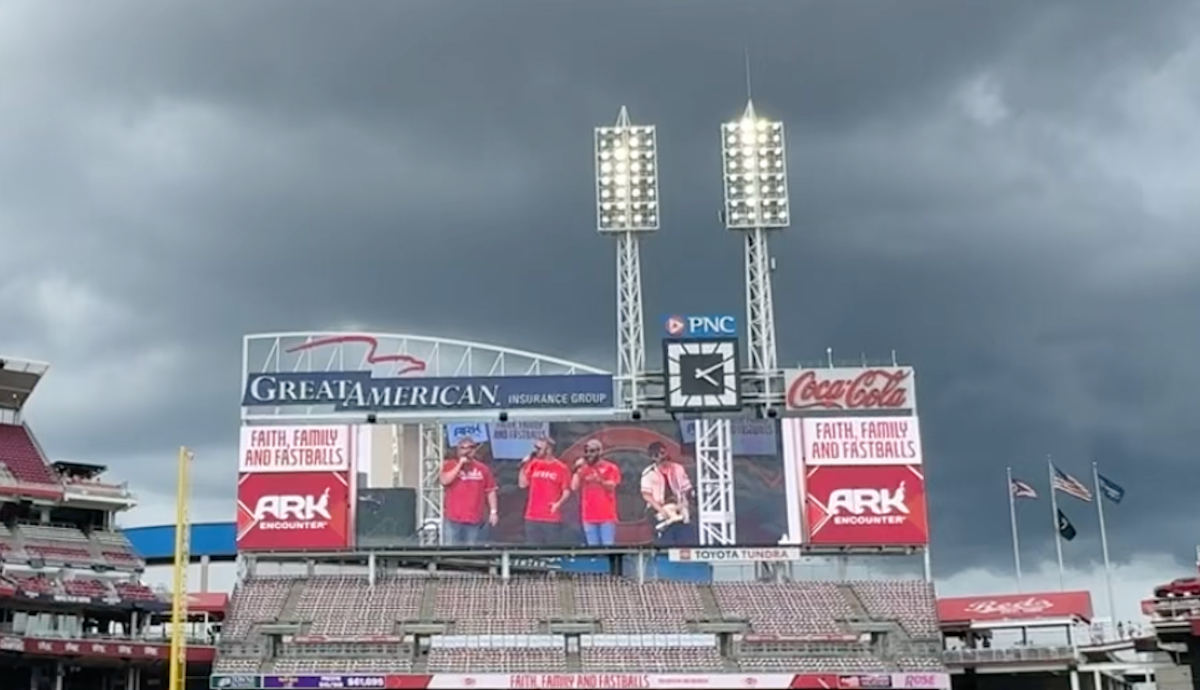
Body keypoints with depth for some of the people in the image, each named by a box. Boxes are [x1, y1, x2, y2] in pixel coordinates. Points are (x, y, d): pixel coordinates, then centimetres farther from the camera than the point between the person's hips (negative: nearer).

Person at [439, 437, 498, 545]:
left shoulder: (483, 469, 8)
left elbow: (490, 491, 9)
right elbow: (444, 481, -13)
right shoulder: (450, 465, 5)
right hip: (453, 518, -1)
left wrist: (493, 511, 3)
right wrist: (460, 464, -12)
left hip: (475, 519, 1)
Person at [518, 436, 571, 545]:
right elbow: (522, 484, 7)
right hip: (532, 518, 4)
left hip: (552, 519, -4)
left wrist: (559, 503, -19)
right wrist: (524, 466, -1)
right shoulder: (533, 465, 8)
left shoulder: (561, 468, -4)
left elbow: (567, 491, -3)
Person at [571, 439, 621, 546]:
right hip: (589, 516, 3)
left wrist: (600, 480, -24)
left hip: (607, 516, -3)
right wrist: (577, 470, -3)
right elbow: (574, 487, 3)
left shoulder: (611, 468, 2)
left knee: (608, 547, -7)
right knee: (593, 548, 4)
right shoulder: (583, 469, 12)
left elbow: (611, 486, -8)